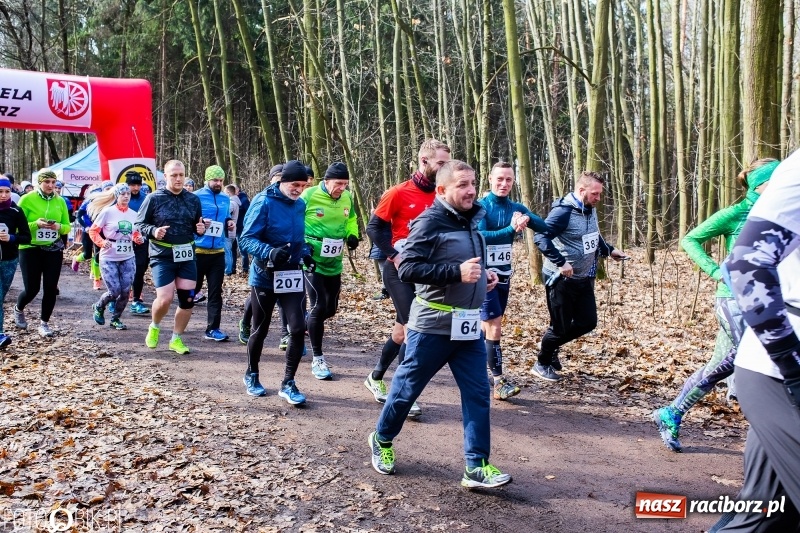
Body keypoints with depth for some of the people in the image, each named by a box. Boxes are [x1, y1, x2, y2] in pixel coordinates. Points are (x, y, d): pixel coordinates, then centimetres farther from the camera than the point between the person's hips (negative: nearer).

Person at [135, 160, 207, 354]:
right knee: (165, 298, -12)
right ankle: (154, 327, 21)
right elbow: (139, 223, 0)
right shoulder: (154, 198, -5)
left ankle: (176, 338, 20)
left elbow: (198, 225, 17)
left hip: (186, 256, 4)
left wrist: (201, 229, -7)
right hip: (162, 257, -4)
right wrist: (153, 231, -19)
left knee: (188, 299, 2)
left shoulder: (193, 199, 6)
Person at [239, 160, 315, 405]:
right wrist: (269, 252, -34)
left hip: (291, 276, 5)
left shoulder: (300, 205, 6)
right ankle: (251, 376, 35)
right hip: (264, 277, -5)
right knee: (260, 329, 11)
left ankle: (288, 383, 7)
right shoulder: (264, 203, -14)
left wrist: (305, 254, 1)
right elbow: (247, 239, -18)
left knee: (298, 328, -6)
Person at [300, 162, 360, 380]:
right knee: (319, 306, -10)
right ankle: (317, 359, 3)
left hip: (334, 262, 6)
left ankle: (303, 326, 44)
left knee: (331, 308, 13)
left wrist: (352, 235, -1)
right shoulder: (309, 196, -15)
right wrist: (302, 244, -19)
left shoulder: (347, 198, 0)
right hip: (312, 260, -6)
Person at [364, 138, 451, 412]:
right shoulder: (399, 192, -11)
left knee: (402, 330, 14)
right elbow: (374, 227, -7)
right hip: (400, 271, -6)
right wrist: (394, 256, -14)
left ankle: (376, 378, 33)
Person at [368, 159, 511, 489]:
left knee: (477, 393, 3)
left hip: (469, 326, 7)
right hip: (432, 326, -7)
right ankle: (382, 441, 33)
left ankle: (476, 466, 10)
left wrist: (483, 276, 6)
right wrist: (457, 272, -28)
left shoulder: (471, 220, 10)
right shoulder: (430, 222, -15)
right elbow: (407, 268, -23)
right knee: (407, 387, 10)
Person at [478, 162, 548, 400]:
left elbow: (545, 227, -5)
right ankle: (499, 381, -3)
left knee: (488, 324, 15)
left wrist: (526, 219, -25)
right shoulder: (480, 207, -11)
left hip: (504, 274, 6)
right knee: (494, 324, -9)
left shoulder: (516, 208, 5)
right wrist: (511, 229, -34)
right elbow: (479, 236, -26)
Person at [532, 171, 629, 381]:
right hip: (562, 279, -8)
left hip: (584, 279, 8)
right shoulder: (563, 212, -21)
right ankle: (542, 364, 25)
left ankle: (552, 347, 33)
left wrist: (609, 250, 14)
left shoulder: (590, 210, 7)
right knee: (560, 326, 2)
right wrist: (560, 262, -32)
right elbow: (541, 238, -28)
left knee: (588, 322, 11)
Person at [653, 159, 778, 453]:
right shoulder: (734, 214, -7)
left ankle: (670, 415, 22)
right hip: (734, 298, -6)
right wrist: (715, 271, -12)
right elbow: (690, 240, -3)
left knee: (719, 366, 9)